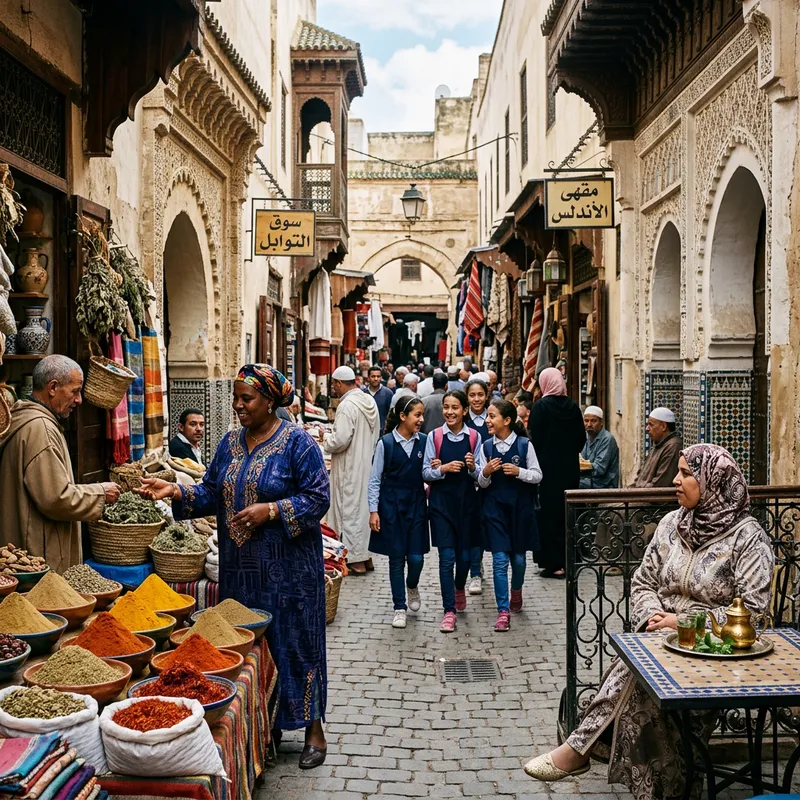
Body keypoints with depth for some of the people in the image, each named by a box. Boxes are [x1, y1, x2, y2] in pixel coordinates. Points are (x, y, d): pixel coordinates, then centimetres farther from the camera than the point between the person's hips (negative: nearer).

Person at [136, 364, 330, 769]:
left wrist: (270, 511, -21)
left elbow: (318, 497, -12)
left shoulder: (297, 442, -9)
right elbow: (211, 493, 10)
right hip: (239, 566, 6)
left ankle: (313, 728, 14)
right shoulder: (230, 443, 9)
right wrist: (176, 492, -6)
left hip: (287, 567, -6)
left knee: (293, 641, 1)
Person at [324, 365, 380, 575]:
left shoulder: (347, 406, -20)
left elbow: (340, 440, -24)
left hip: (350, 467, -9)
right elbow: (375, 434, 16)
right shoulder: (369, 401, 8)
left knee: (350, 508, -1)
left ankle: (356, 560, 4)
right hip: (367, 462, 9)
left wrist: (326, 439, -6)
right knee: (365, 506, 15)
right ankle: (365, 555, 24)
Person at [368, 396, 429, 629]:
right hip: (391, 504, -2)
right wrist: (373, 511, -6)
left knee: (416, 557, -2)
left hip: (416, 504, 2)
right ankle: (399, 608, 16)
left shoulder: (424, 441, 0)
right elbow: (375, 479, -3)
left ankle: (412, 586, 32)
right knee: (396, 557, 3)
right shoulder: (385, 443, -7)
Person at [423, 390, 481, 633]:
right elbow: (426, 473, -1)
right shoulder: (434, 436, -3)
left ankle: (459, 588, 43)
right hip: (441, 501, -1)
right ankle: (449, 611, 2)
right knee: (447, 557, -5)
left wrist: (472, 468, -15)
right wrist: (444, 469, -18)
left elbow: (479, 475, 6)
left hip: (467, 501, 2)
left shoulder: (474, 437, 0)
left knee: (465, 554, 11)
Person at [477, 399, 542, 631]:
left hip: (520, 507, 0)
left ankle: (516, 591, 43)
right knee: (500, 560, -5)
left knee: (518, 558, 13)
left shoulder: (525, 444, -7)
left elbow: (537, 475, -2)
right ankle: (503, 611, -2)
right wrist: (486, 473, -16)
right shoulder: (486, 447, -1)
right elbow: (482, 483, 5)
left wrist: (519, 472, -18)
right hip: (494, 508, 1)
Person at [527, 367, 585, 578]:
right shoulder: (573, 407, 3)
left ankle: (553, 563, 0)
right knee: (567, 514, 13)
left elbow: (535, 439, -11)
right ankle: (566, 559, 18)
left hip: (547, 468, -5)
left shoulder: (540, 407, -11)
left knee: (549, 514, 0)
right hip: (570, 468, 5)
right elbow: (581, 438, 8)